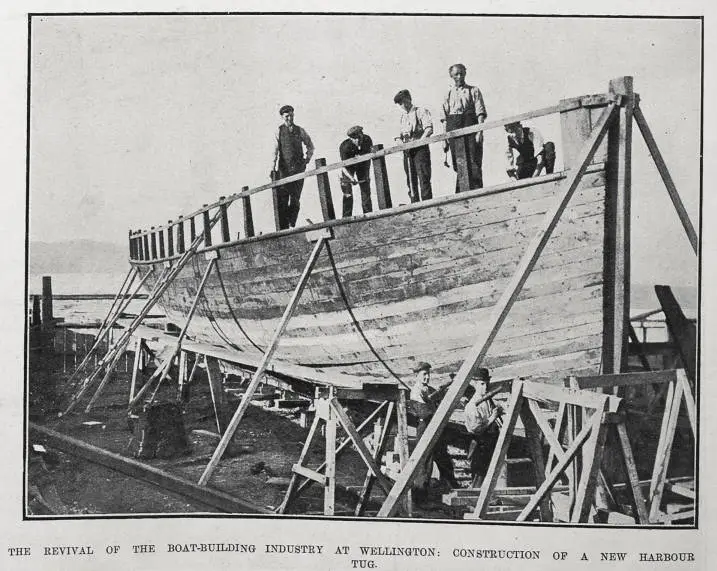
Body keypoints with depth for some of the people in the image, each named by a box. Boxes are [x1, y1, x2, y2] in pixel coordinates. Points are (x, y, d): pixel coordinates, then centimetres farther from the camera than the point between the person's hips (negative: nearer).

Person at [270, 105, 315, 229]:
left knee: (295, 198, -1)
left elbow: (310, 146, 23)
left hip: (298, 168, 2)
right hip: (284, 169, -2)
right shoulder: (278, 131, 3)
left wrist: (307, 158, 8)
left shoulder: (300, 131, 10)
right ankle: (283, 228, -3)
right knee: (282, 199, -6)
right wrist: (273, 168, -14)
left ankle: (292, 225, 10)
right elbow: (275, 150, -5)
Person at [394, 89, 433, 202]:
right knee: (411, 179, 4)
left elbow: (429, 129, -10)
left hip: (420, 148, -6)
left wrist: (420, 140, -19)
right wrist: (401, 137, 4)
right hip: (407, 150, 6)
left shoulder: (421, 111, 0)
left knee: (423, 177, -11)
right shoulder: (403, 116, 20)